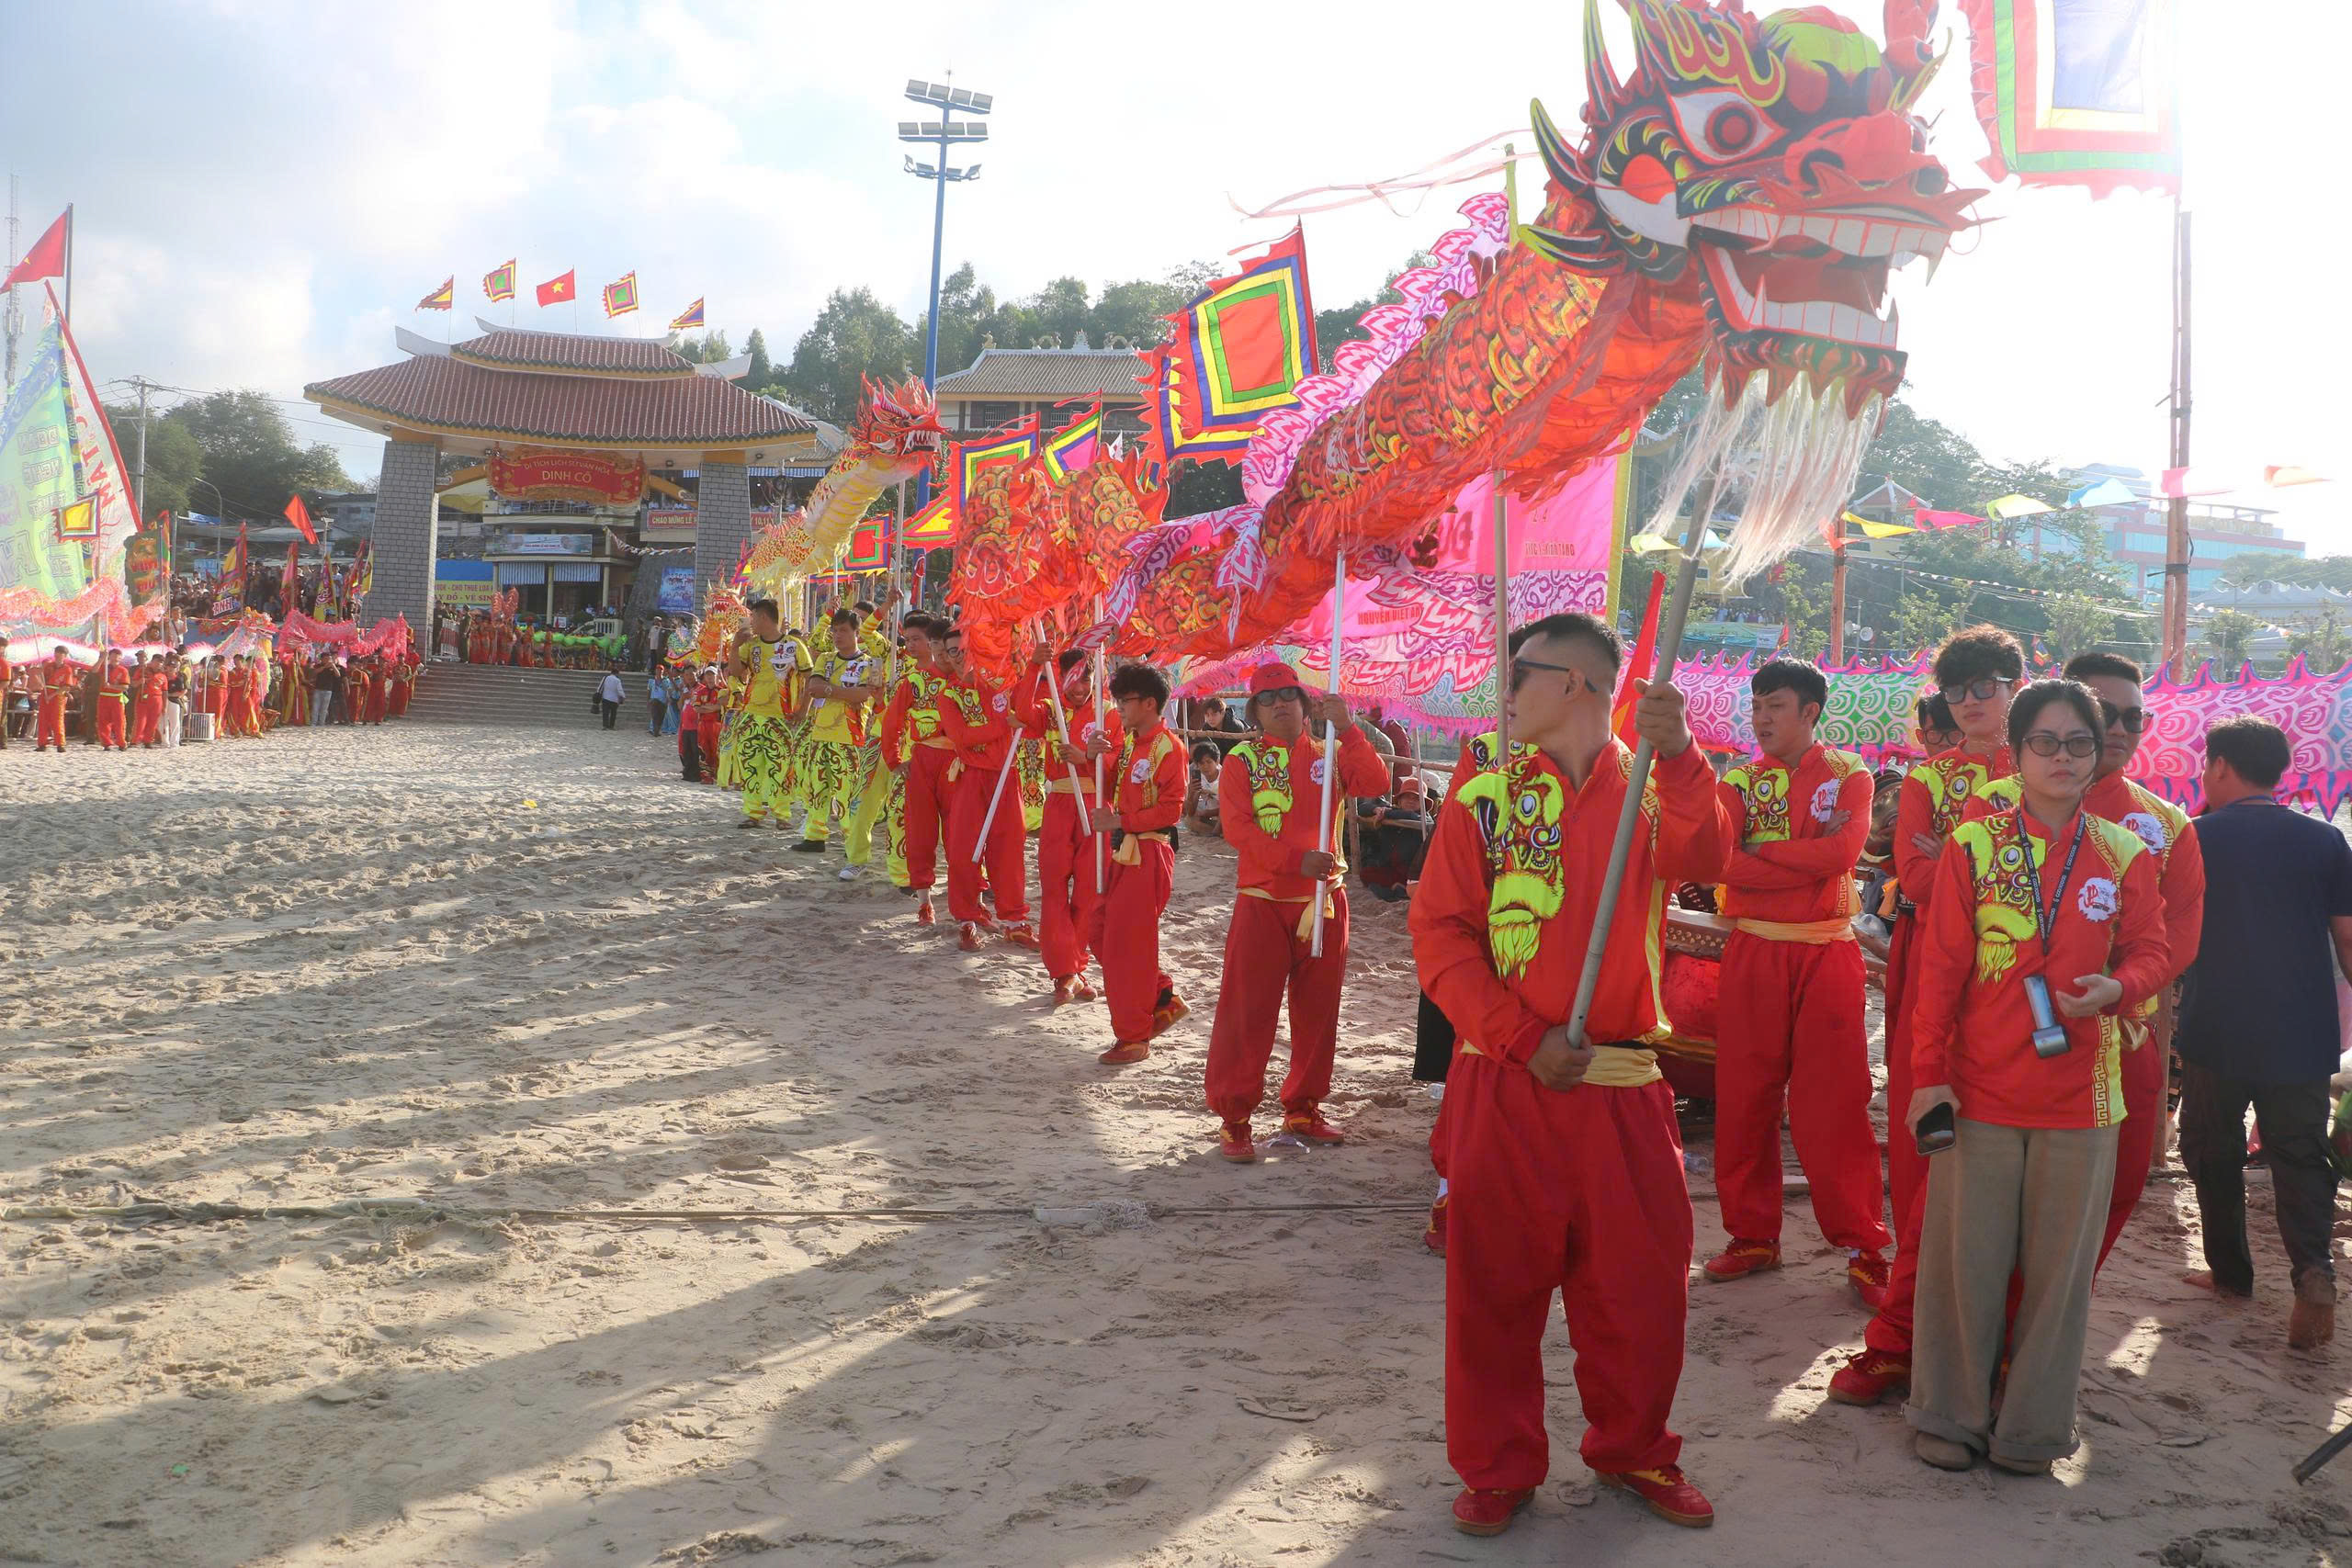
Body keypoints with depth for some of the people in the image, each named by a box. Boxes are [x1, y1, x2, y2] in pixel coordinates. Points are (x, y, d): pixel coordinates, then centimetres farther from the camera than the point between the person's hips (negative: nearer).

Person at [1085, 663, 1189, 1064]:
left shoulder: (1168, 747, -14)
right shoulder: (1128, 741, 11)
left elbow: (1170, 810, -19)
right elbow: (1114, 790, 17)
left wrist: (1121, 821, -21)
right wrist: (1096, 758, 0)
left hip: (1148, 855, -9)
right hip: (1123, 851, 9)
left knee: (1127, 945, -4)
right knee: (1101, 934, 13)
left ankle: (1134, 1037, 7)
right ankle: (1162, 1000, 25)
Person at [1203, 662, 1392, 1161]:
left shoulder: (1330, 756, 8)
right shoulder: (1242, 760, 0)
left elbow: (1376, 783, -10)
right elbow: (1238, 827, -12)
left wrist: (1346, 729, -18)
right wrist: (1296, 859, -24)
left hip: (1324, 900, 3)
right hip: (1263, 901, -3)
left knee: (1317, 1011, 10)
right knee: (1247, 1012, -4)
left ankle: (1302, 1110, 23)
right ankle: (1233, 1117, 3)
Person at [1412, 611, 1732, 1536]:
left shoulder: (1651, 787, 4)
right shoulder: (1484, 793, 2)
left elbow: (1701, 858, -18)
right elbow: (1439, 932, -4)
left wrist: (1678, 755, -34)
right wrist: (1525, 1039, -13)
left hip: (1623, 1089, 1)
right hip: (1505, 1085, -1)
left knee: (1641, 1280, 10)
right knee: (1497, 1284, 8)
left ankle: (1631, 1450, 32)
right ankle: (1498, 1469, 25)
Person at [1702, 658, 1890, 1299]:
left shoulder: (1847, 773, 3)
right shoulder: (1740, 781, 9)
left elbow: (1843, 850, -15)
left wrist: (1758, 851, -9)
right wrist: (1806, 860, -14)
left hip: (1825, 954, -3)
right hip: (1752, 952, 3)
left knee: (1834, 1104, -3)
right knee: (1744, 1099, 5)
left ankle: (1863, 1247, 6)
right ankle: (1753, 1234, 17)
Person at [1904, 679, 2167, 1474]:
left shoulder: (2124, 854, 4)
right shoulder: (1972, 845, -2)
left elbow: (2150, 953, 8)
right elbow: (1940, 968, -3)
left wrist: (2115, 988, -16)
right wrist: (1928, 1074, -6)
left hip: (2081, 1091, 2)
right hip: (1980, 1088, -2)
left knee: (2061, 1262, 9)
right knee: (1966, 1256, 6)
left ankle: (2032, 1426, 24)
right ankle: (1950, 1415, 22)